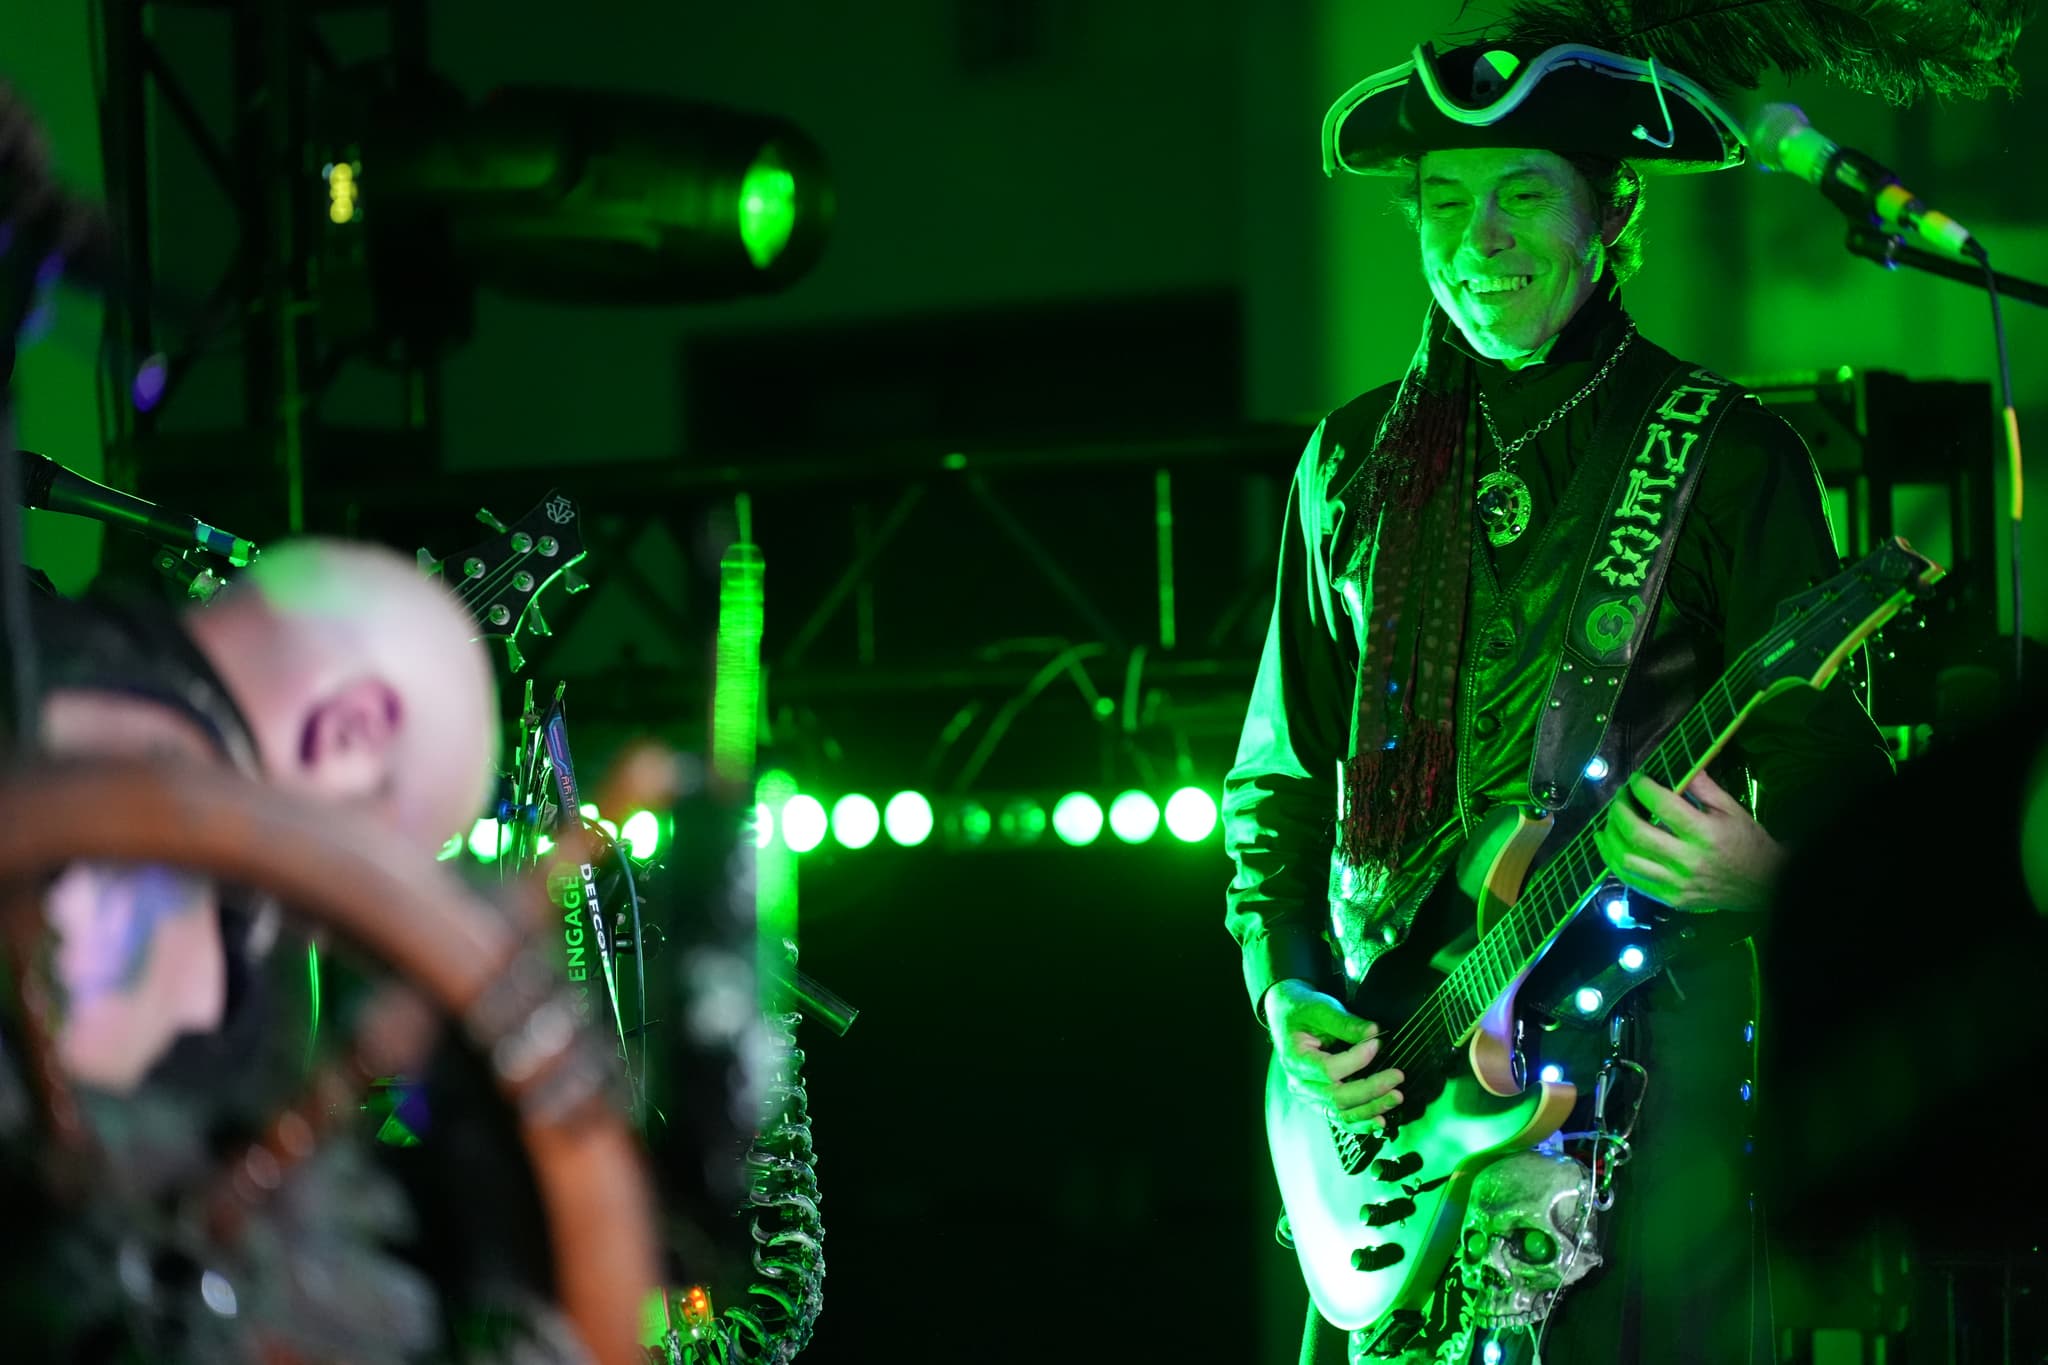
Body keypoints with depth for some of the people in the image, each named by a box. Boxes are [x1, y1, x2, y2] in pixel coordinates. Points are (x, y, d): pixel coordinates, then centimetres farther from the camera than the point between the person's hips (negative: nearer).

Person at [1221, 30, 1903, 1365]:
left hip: (1649, 1043, -3)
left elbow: (1834, 755, -3)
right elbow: (1280, 774, 18)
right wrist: (1290, 987, 2)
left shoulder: (1729, 453, 1)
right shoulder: (1354, 462, 13)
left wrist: (1763, 864, -25)